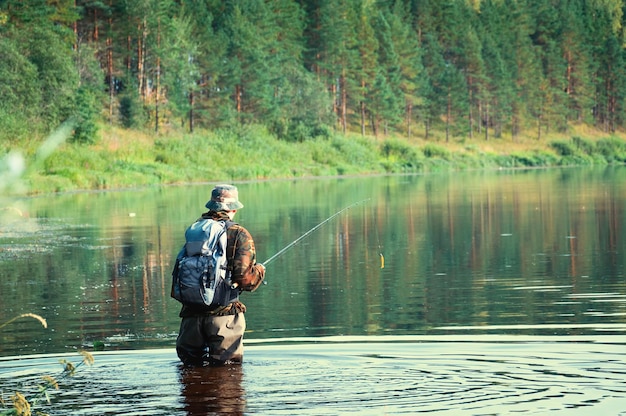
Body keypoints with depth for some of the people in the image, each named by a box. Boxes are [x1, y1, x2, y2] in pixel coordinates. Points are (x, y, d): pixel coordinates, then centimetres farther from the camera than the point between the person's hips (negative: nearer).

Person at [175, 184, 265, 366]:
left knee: (190, 364, 17)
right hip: (223, 313, -4)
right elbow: (245, 277, -12)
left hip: (192, 311, 4)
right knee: (228, 367, 6)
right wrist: (259, 270, 8)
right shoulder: (239, 234, -5)